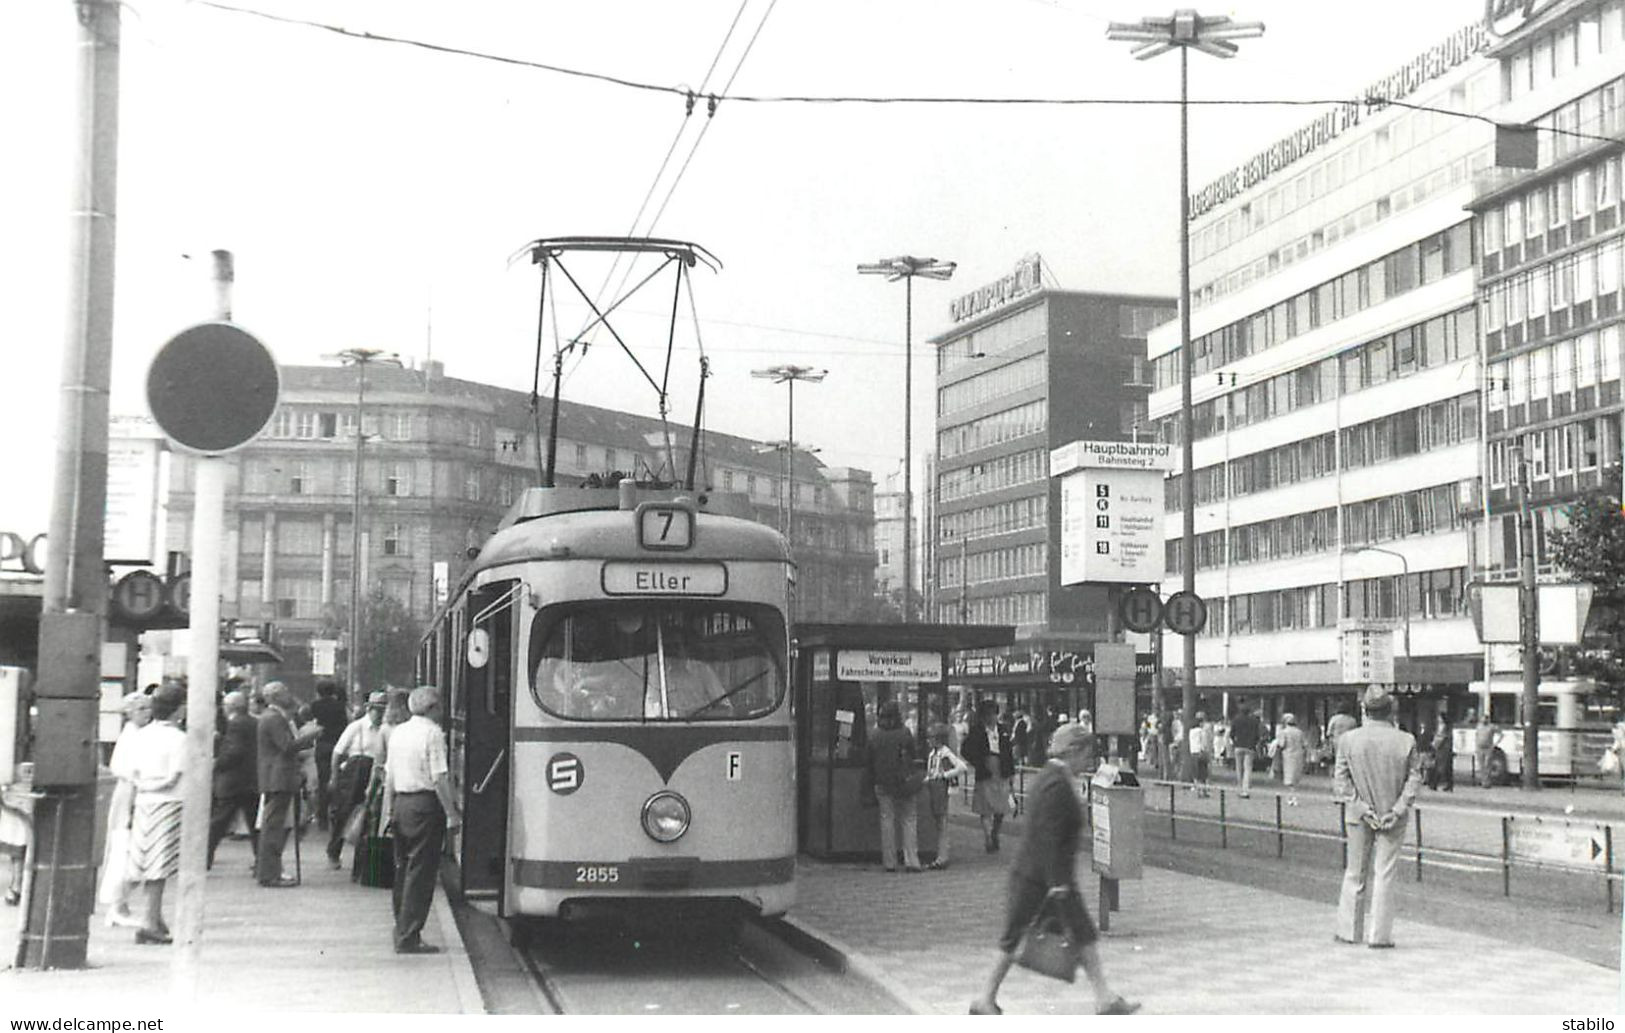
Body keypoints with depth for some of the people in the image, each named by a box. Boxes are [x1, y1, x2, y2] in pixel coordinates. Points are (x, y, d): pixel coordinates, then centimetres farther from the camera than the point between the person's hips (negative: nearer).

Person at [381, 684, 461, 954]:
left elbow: (389, 777, 14)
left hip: (401, 803, 8)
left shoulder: (398, 732, 12)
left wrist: (389, 812, 20)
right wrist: (452, 814, -12)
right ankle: (408, 938, -4)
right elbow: (439, 779, -15)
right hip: (425, 805, -8)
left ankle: (402, 931, 22)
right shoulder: (433, 733, -10)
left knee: (403, 869, 16)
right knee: (421, 873, -4)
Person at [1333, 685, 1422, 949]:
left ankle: (1348, 931, 19)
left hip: (1359, 817, 1)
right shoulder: (1406, 742, -8)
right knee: (1385, 875, 5)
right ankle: (1380, 935, 4)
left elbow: (1341, 781, -8)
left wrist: (1362, 808, -9)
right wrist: (1397, 811, -9)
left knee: (1355, 874, 13)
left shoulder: (1347, 740, -7)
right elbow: (1414, 780, -8)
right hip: (1393, 818, -1)